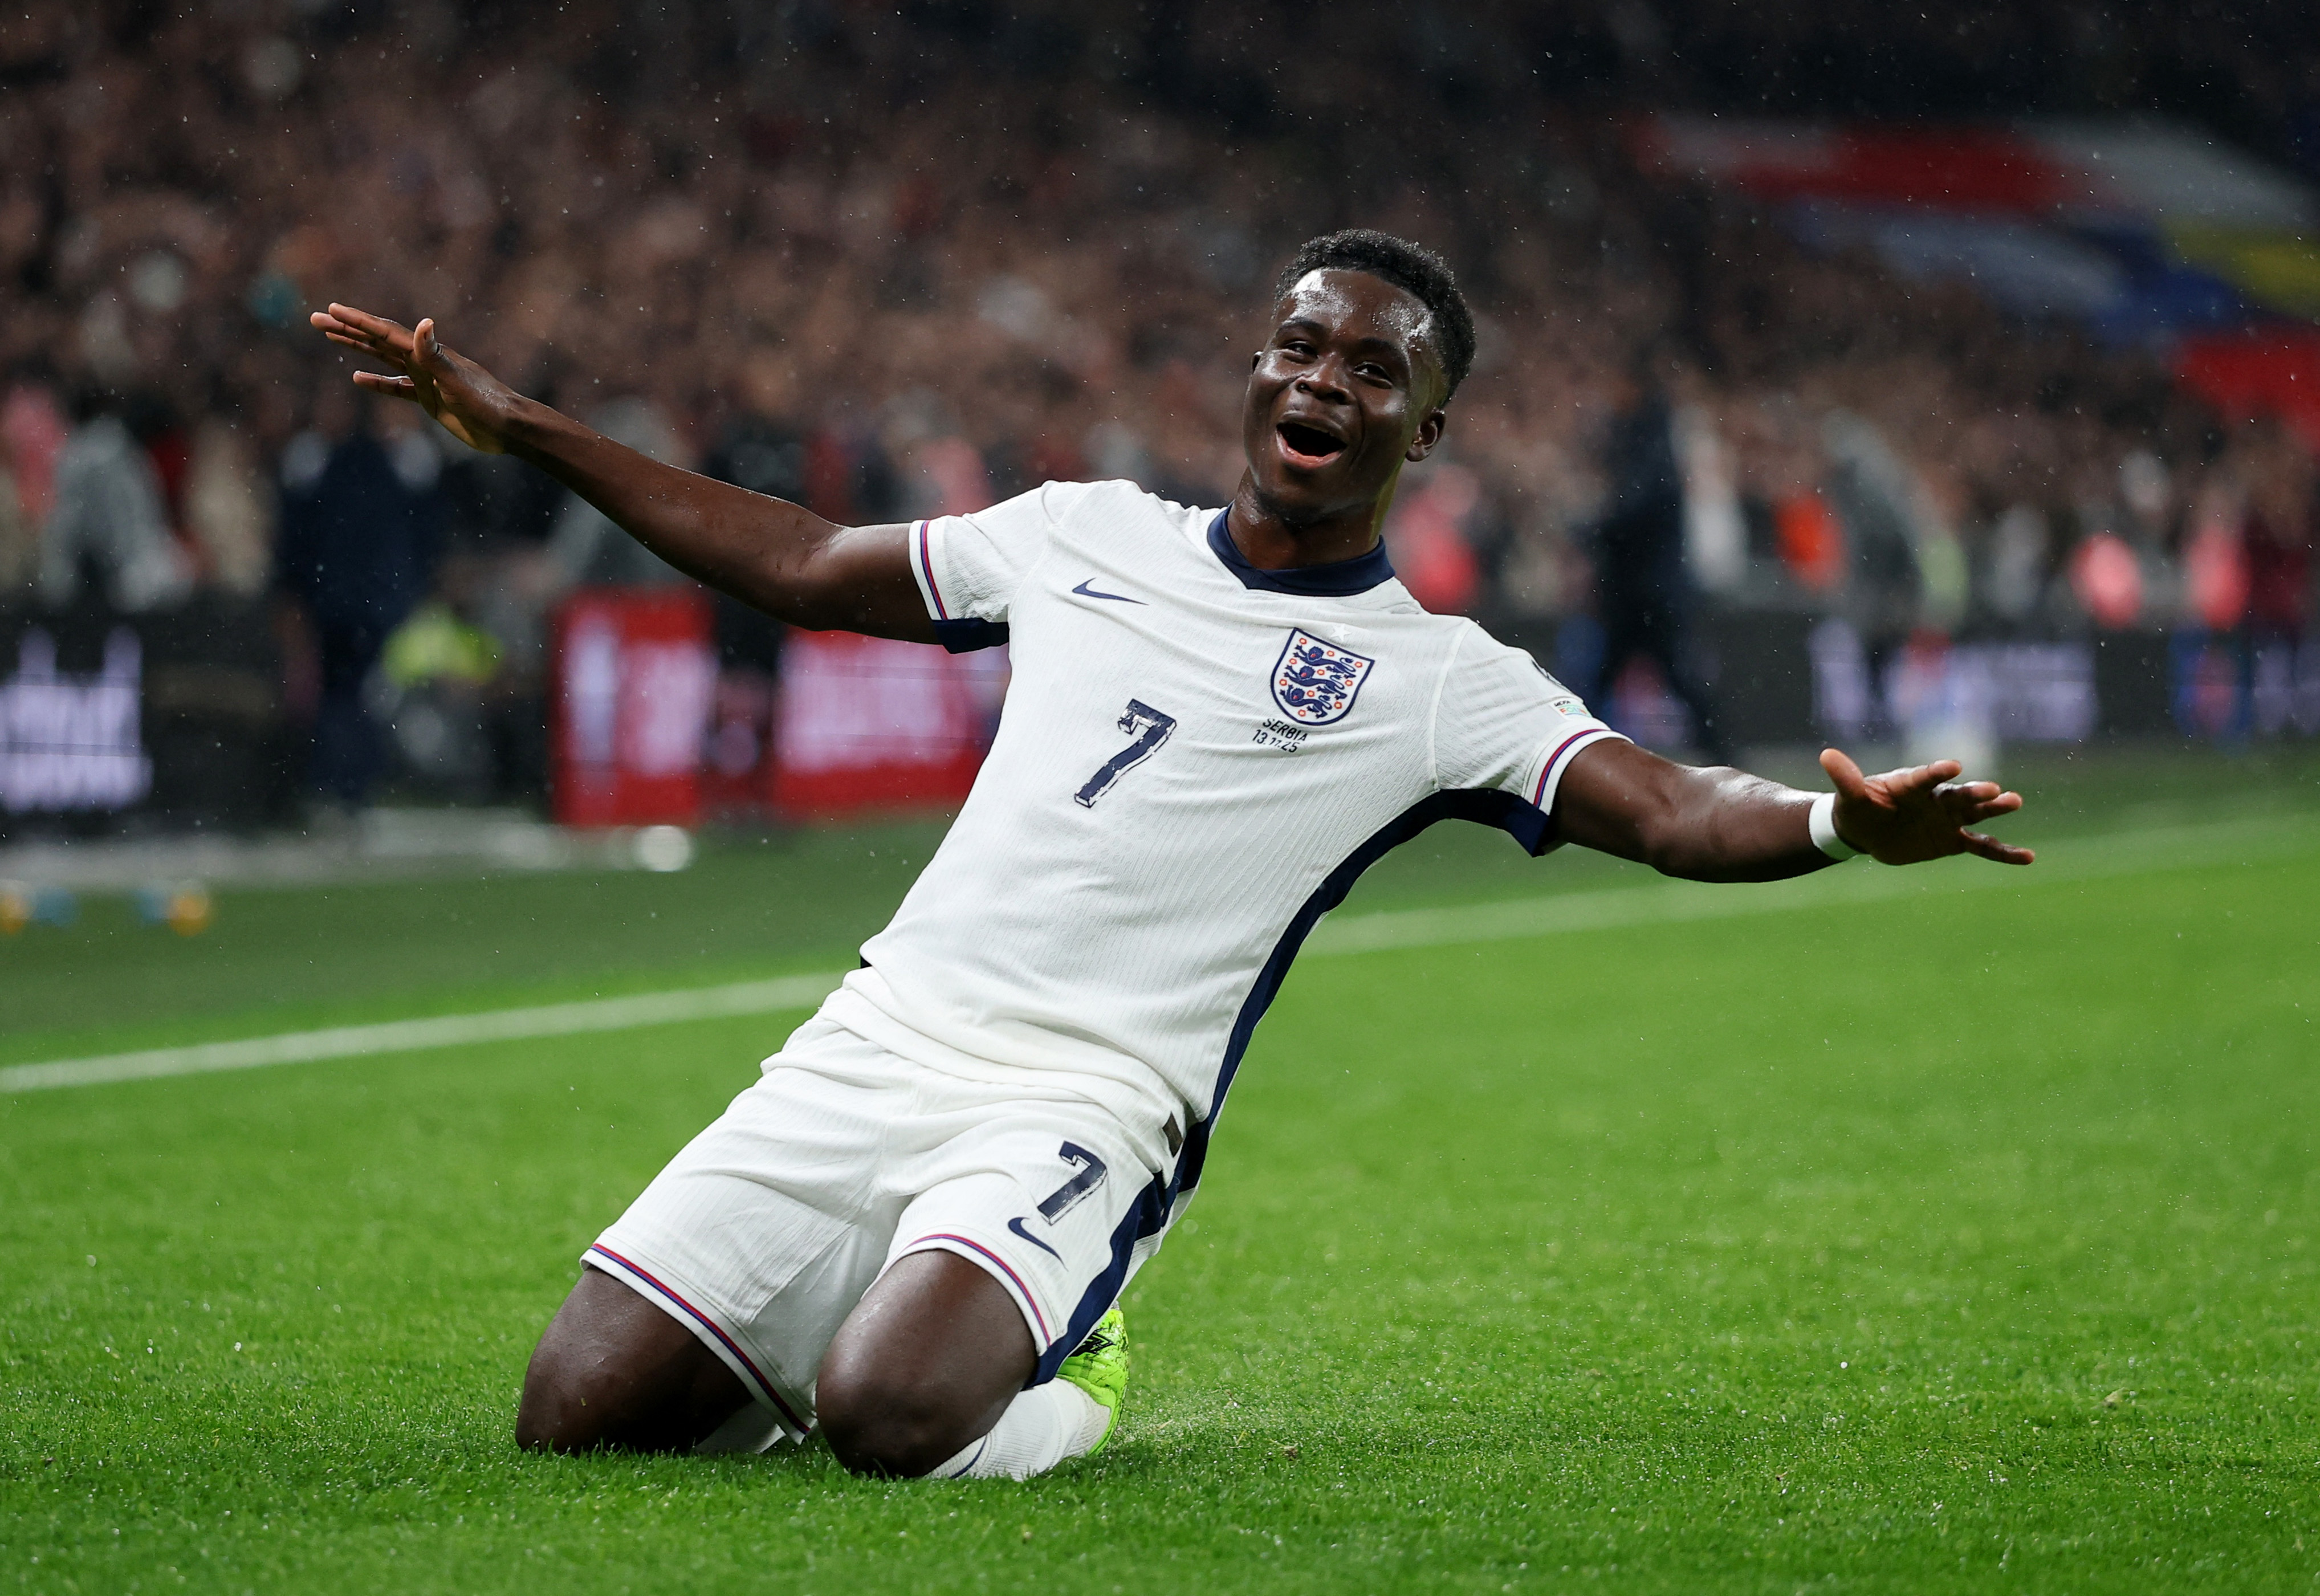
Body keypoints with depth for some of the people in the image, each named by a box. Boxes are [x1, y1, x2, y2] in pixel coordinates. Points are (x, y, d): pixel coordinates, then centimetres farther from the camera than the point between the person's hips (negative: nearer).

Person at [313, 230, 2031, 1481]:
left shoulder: (1439, 680, 4)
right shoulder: (1086, 535, 16)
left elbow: (1666, 808, -10)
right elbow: (803, 564, 27)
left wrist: (1838, 820, -33)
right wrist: (518, 425, 26)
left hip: (1081, 1105, -4)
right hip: (878, 1043, 4)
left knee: (888, 1415, -32)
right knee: (575, 1416, -10)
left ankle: (1062, 1375, 3)